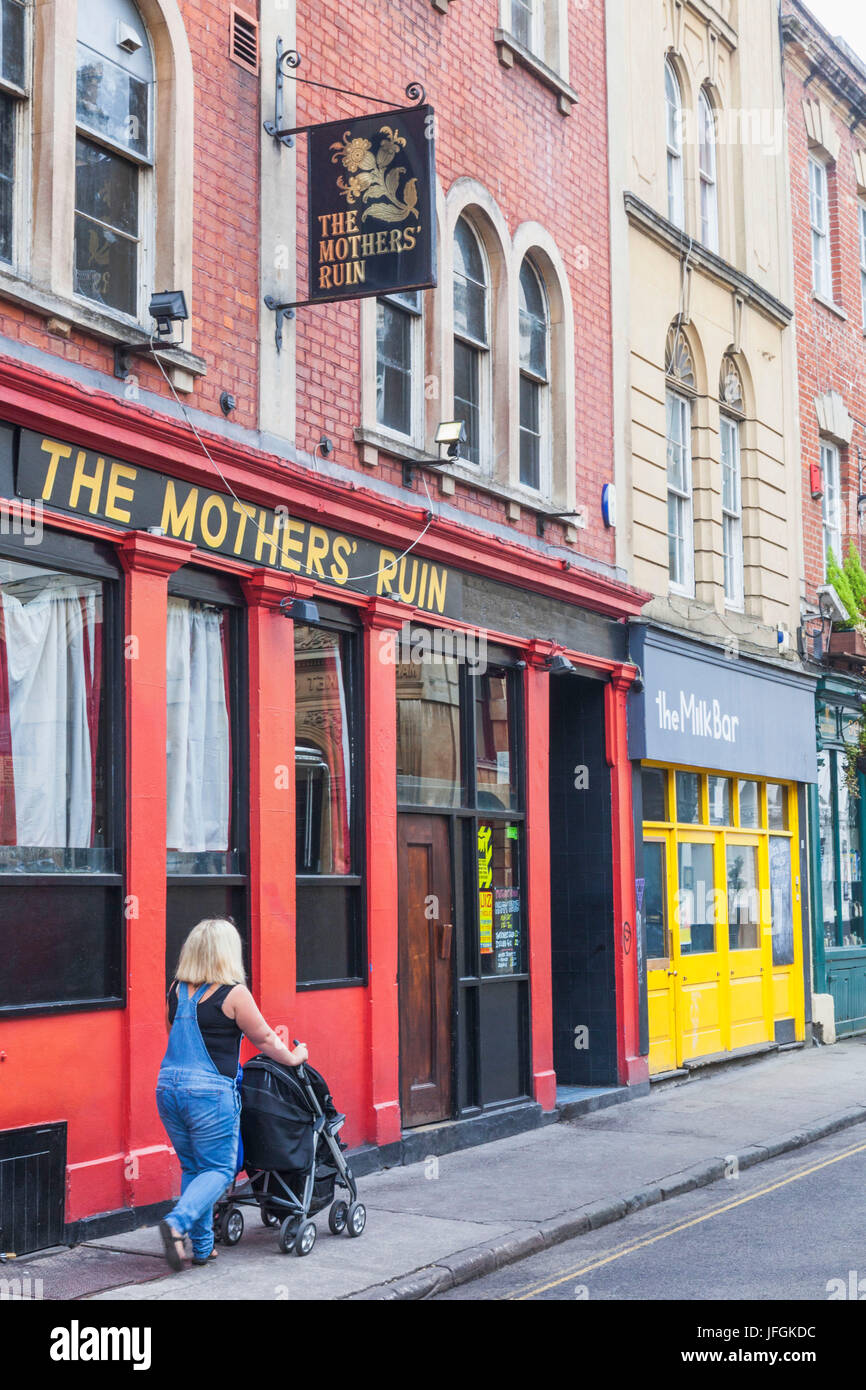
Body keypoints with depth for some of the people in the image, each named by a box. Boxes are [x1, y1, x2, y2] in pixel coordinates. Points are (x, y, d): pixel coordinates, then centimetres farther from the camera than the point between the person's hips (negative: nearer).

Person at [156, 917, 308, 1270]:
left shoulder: (176, 990, 7)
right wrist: (293, 1057, 17)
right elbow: (264, 1038, 1)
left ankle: (201, 1246, 17)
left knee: (192, 1167, 16)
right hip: (209, 1092, -6)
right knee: (219, 1169, 4)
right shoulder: (233, 994, -10)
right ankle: (177, 1223, -16)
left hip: (168, 1086, 6)